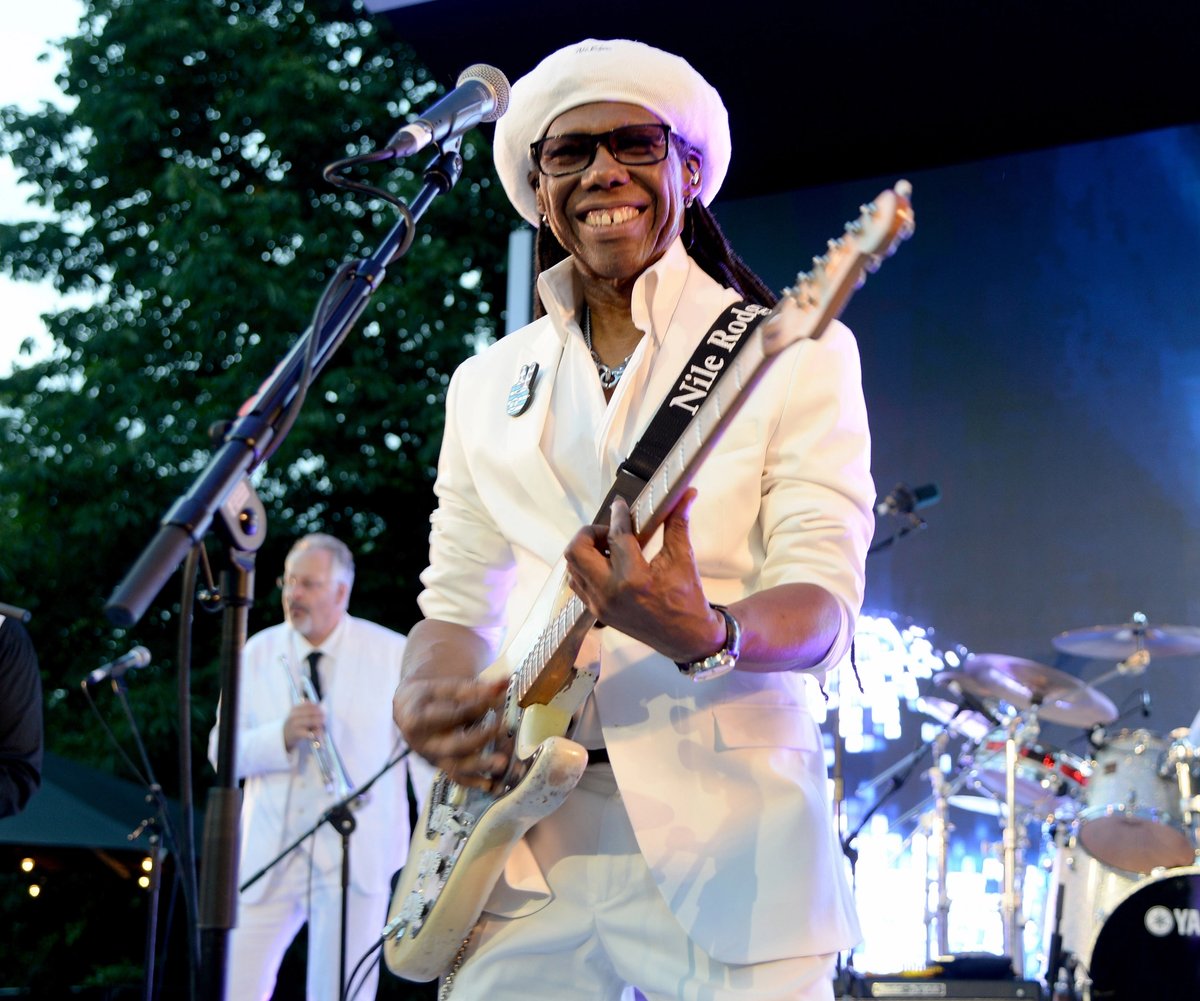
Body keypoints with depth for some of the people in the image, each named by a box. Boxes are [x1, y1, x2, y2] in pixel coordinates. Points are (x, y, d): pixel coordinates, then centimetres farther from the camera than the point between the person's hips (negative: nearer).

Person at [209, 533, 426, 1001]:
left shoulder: (394, 654, 0)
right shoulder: (258, 653, 6)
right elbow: (222, 751, 2)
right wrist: (282, 736, -17)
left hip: (357, 855, -2)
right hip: (268, 855, 2)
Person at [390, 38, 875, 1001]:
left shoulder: (796, 353, 1)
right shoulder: (488, 383, 15)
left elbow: (822, 603, -8)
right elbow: (459, 596, 16)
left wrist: (707, 633, -30)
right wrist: (427, 697, -7)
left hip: (727, 845, -3)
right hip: (521, 844, 4)